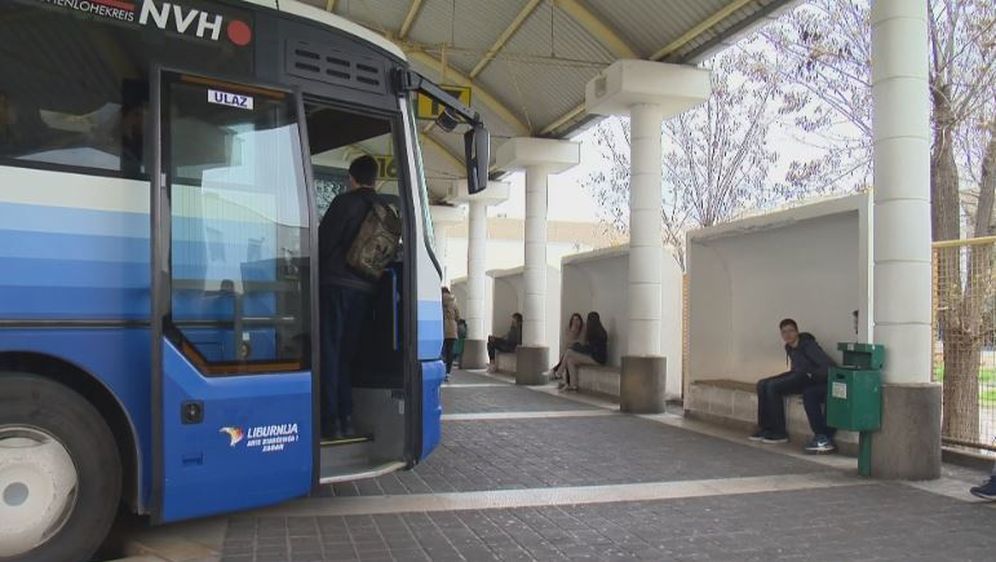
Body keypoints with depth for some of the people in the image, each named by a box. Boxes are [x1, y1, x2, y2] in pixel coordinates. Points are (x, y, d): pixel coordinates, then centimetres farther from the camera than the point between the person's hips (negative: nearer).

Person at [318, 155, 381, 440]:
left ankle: (330, 421, -5)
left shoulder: (345, 202, -5)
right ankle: (346, 419, 11)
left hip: (336, 284, -5)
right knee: (347, 353, 12)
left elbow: (324, 240, -7)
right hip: (365, 289, 6)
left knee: (329, 351, -2)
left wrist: (316, 271, 8)